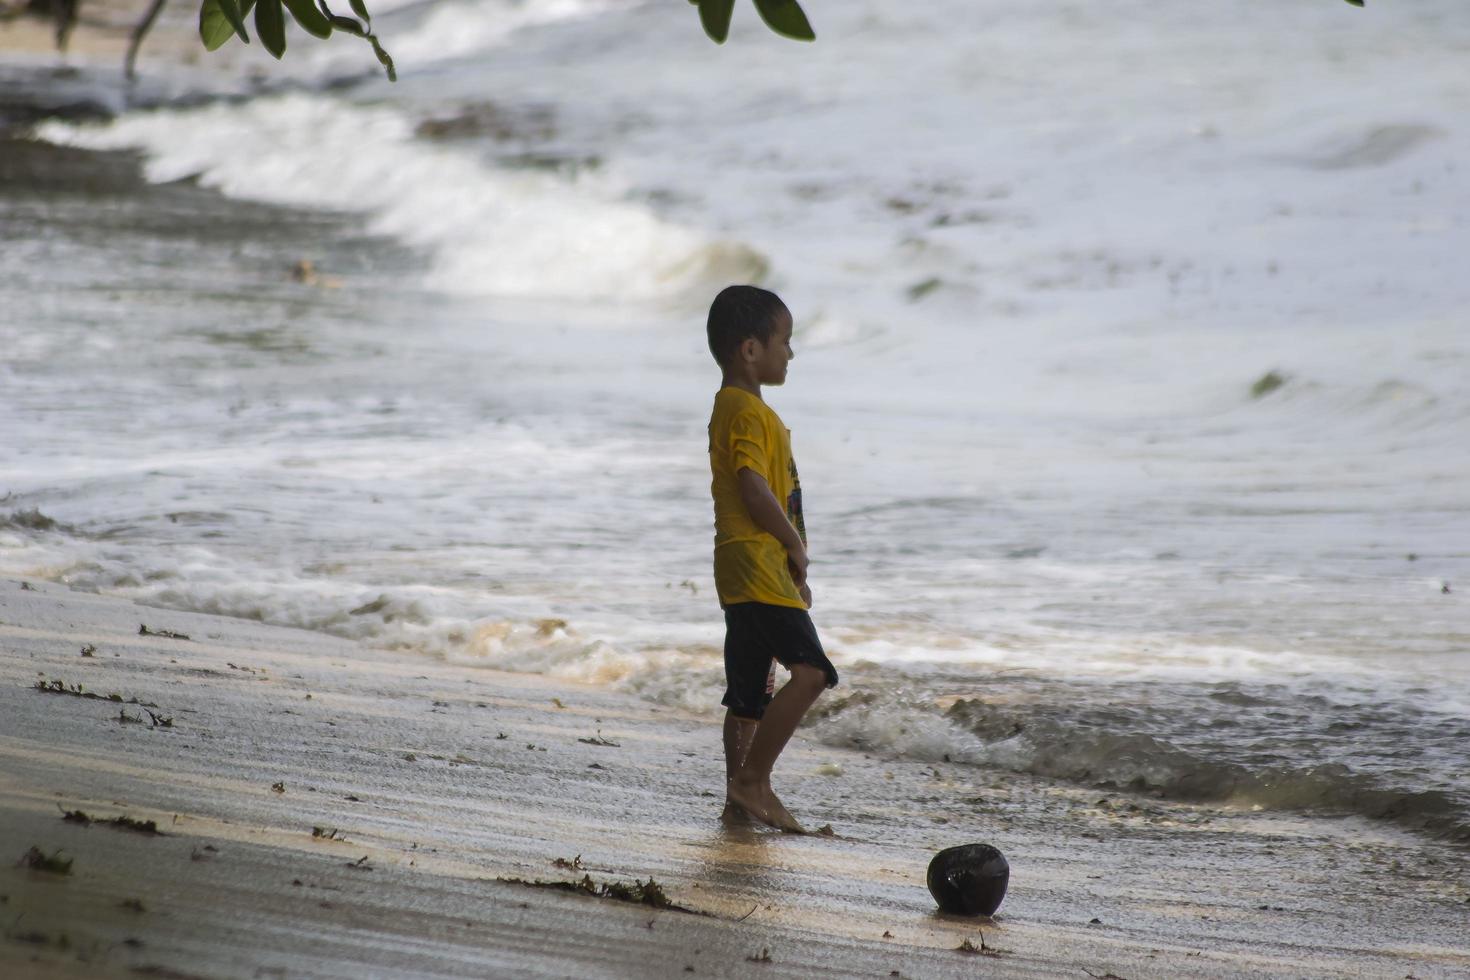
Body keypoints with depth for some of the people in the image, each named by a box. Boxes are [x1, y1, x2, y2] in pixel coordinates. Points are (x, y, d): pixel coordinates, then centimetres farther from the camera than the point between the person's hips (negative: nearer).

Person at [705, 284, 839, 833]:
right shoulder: (748, 412, -13)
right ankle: (752, 779, -16)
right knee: (810, 671, -17)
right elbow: (755, 489, -24)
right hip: (759, 562, -11)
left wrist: (792, 564, 22)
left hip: (745, 568, 11)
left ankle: (741, 796, 15)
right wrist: (795, 542, -10)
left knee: (751, 692, 12)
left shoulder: (734, 408, 20)